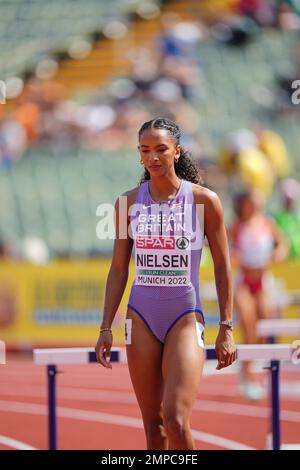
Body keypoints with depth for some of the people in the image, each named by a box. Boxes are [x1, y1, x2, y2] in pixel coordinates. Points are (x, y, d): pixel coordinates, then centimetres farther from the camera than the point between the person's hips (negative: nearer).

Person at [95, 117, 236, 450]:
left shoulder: (204, 200, -4)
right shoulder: (129, 202, 4)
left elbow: (222, 267, 0)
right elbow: (118, 269, 9)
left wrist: (226, 328, -3)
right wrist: (105, 328, 4)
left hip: (186, 317, -3)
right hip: (141, 319, 3)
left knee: (176, 421, -16)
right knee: (153, 426, 5)